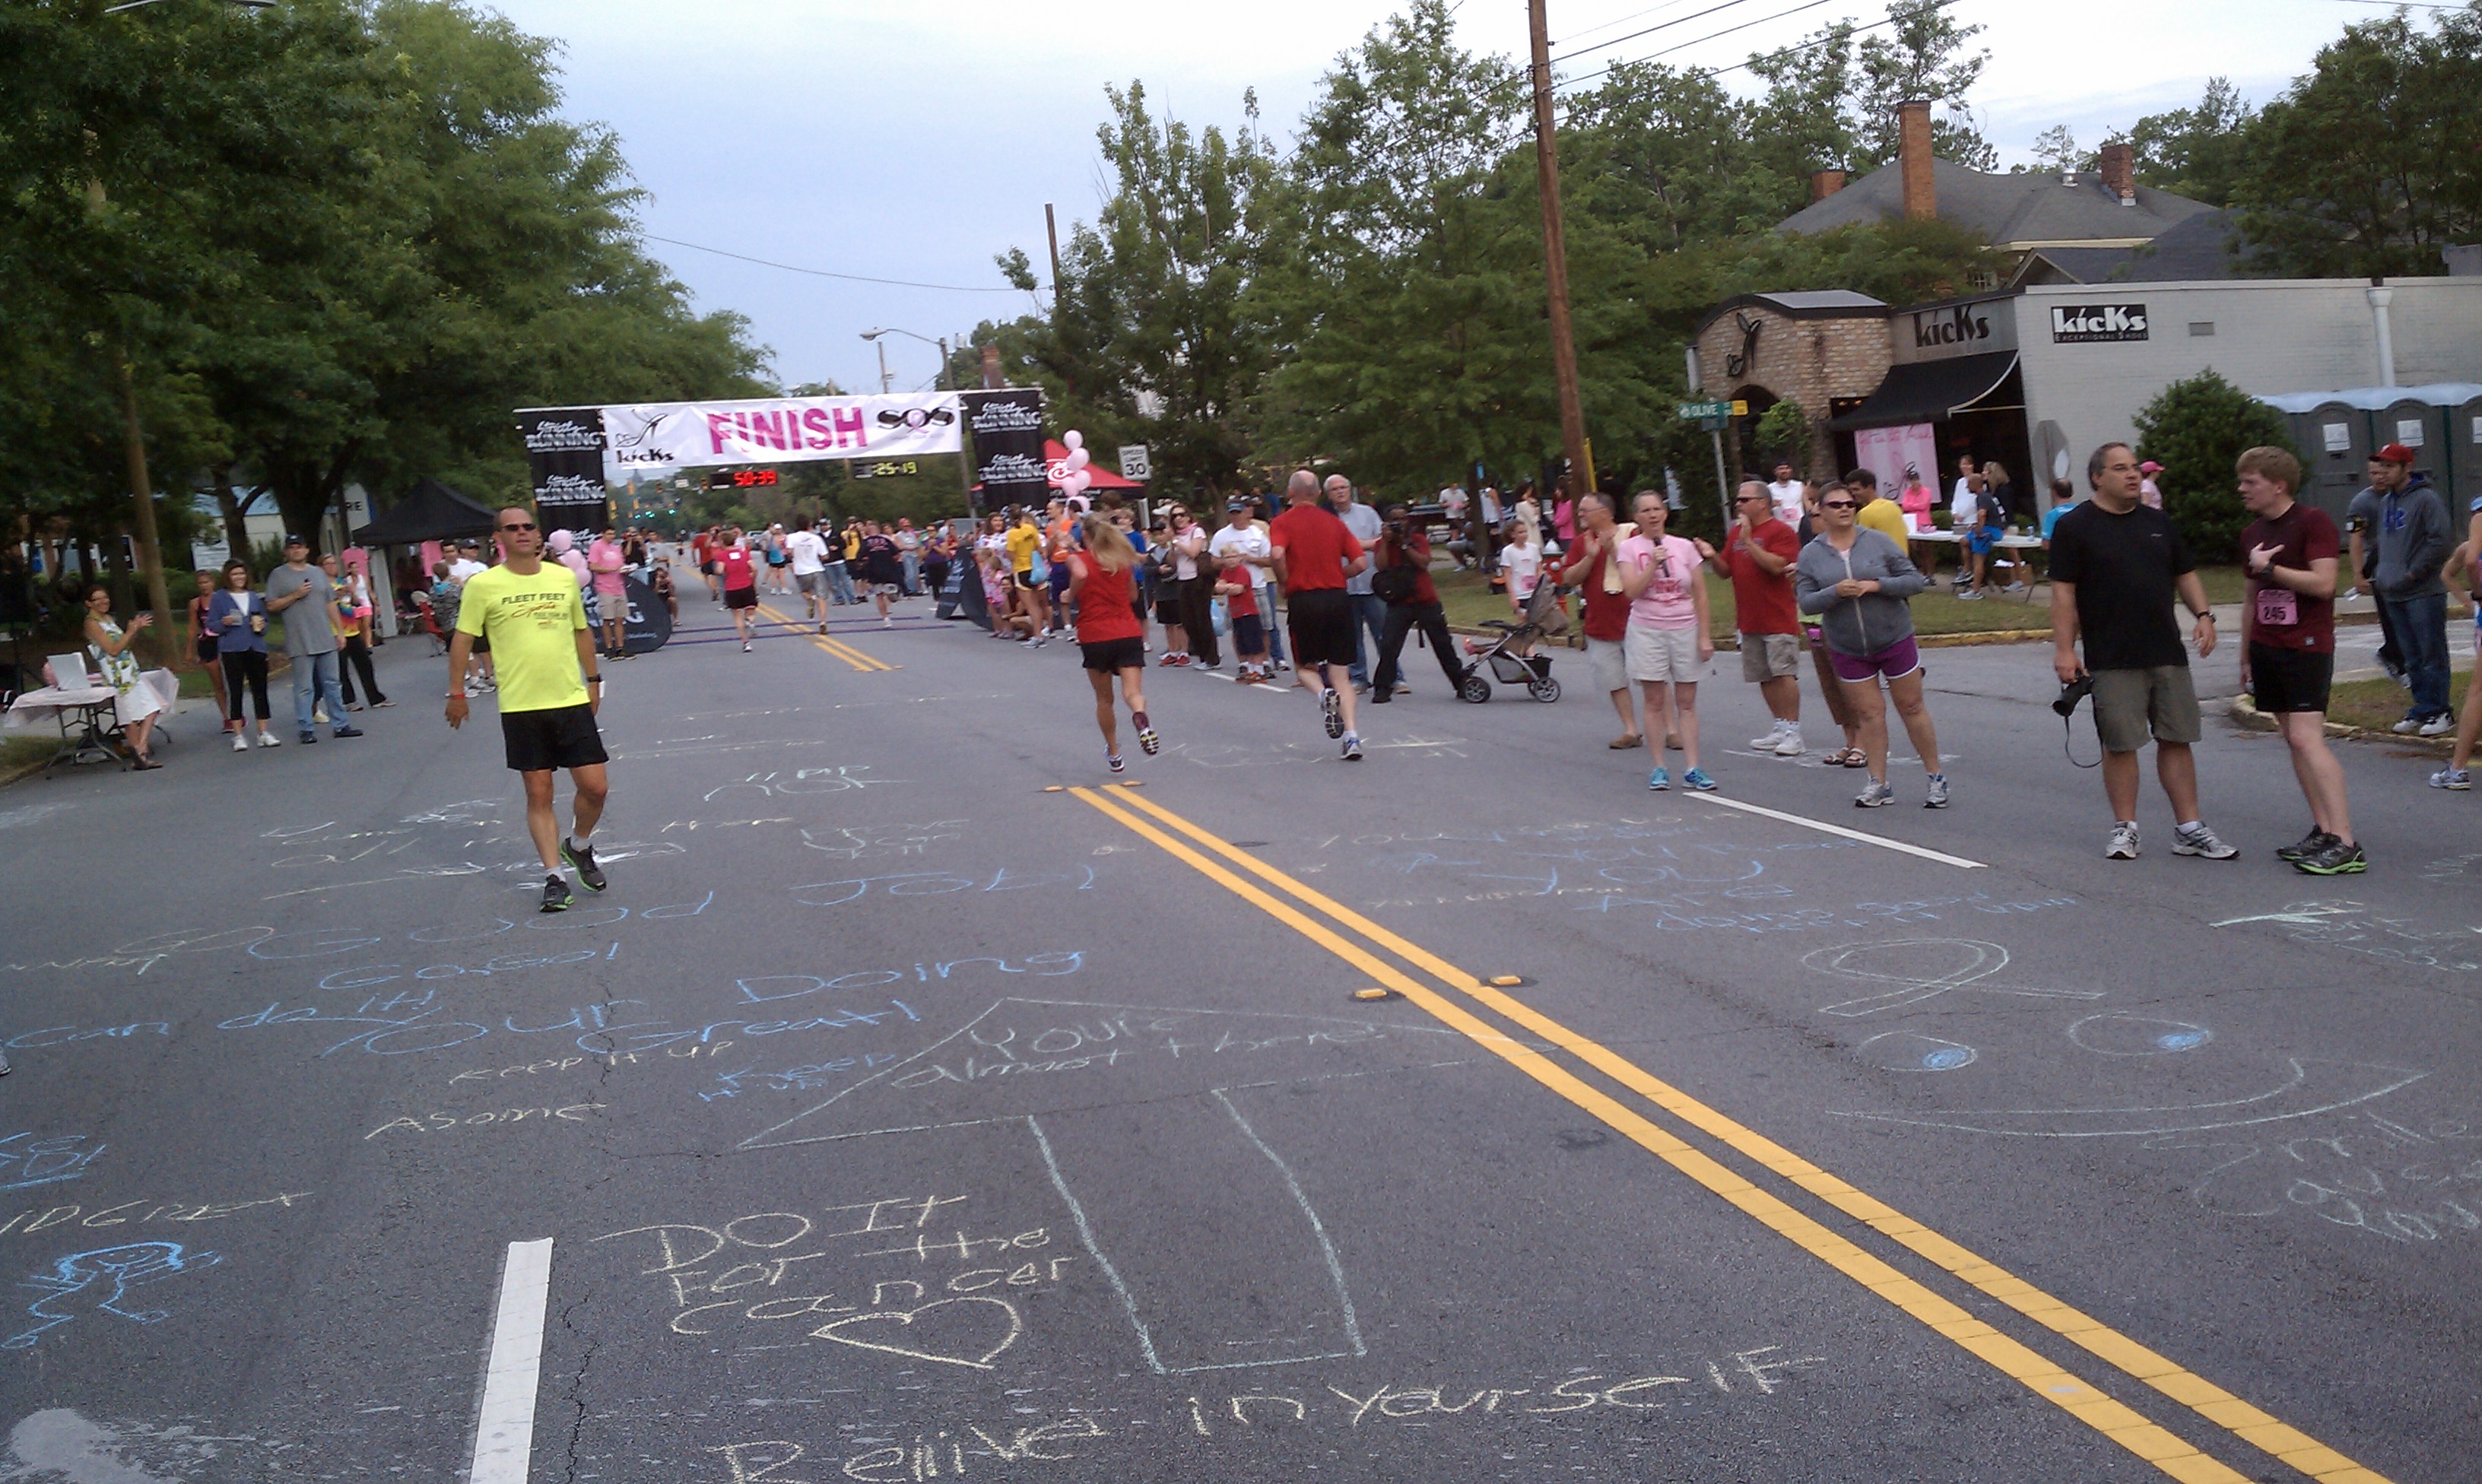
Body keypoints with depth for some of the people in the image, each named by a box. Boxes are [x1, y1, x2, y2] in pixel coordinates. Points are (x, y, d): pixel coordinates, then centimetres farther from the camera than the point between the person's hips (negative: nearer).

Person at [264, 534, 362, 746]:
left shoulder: (318, 573, 15)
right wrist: (295, 595, -14)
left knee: (332, 684, 8)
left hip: (325, 639, 4)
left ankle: (339, 725, 13)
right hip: (300, 643, -4)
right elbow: (272, 606, -3)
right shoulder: (278, 576, 2)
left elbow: (331, 604, 17)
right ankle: (304, 730, 1)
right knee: (304, 688, -4)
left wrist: (339, 631, 12)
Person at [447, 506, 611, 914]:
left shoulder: (564, 578, 7)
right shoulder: (483, 585, -3)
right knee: (539, 795, 1)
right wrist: (456, 693, 0)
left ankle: (579, 847, 28)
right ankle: (553, 878, 11)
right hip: (521, 708, -2)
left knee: (595, 787, -1)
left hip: (572, 701, 3)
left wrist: (593, 680, 19)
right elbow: (463, 639, 1)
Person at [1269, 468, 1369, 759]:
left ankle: (1324, 693, -15)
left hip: (1304, 601, -2)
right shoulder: (1334, 522, 10)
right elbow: (1361, 562, 3)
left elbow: (1278, 554, -19)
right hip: (1338, 599, 2)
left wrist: (1286, 583, -3)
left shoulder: (1283, 522, 0)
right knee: (1341, 674, 6)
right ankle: (1351, 735, -8)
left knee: (1304, 666, 18)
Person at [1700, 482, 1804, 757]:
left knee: (1784, 673, -10)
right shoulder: (1735, 533, 15)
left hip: (1778, 618, -7)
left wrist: (1748, 541, -23)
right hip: (1749, 619, 7)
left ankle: (1793, 731, -7)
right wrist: (1712, 556, -3)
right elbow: (1726, 570, 17)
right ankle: (1780, 728, 18)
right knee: (1764, 677, 10)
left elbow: (1777, 565, -22)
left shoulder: (1780, 531, -8)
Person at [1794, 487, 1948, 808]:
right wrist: (1835, 592, -22)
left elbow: (1914, 580, -4)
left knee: (1911, 707, 5)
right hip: (1848, 649, 1)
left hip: (1895, 640, -1)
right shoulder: (1811, 554, 0)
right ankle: (1879, 784, 12)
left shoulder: (1878, 541, -4)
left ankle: (1935, 777, 16)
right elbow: (1805, 601, -5)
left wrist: (1877, 585, -19)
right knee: (1869, 713, 4)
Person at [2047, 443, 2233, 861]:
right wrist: (2064, 649, -12)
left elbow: (2185, 574, 18)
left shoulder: (2158, 523, 14)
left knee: (2177, 740, 6)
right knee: (2120, 744, -1)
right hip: (2112, 661, -5)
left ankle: (2189, 828, 12)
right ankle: (2124, 828, 11)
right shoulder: (2075, 526, -2)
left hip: (2168, 654, 5)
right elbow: (2063, 592, -6)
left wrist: (2203, 614, 1)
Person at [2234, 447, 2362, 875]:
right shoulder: (2252, 534, 13)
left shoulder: (2312, 522, -10)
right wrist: (2245, 656, 20)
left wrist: (2268, 567, -14)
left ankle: (2345, 843, -16)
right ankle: (2322, 830, 12)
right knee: (2293, 739, 7)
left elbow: (2323, 583, -20)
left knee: (2307, 738, -16)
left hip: (2307, 646, -8)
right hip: (2266, 648, 8)